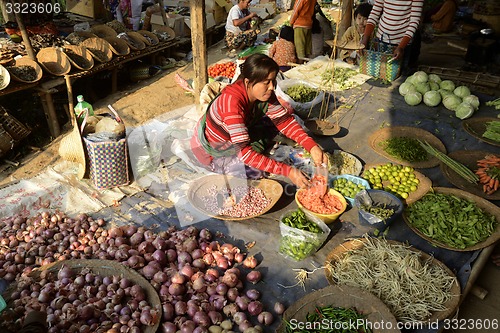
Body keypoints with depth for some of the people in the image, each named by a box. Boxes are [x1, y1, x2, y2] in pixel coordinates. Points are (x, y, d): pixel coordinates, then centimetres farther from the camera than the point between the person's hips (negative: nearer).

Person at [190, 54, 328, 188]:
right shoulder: (232, 101, -37)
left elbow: (285, 121, -9)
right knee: (258, 170, -23)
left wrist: (312, 147, -25)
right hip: (210, 153, -6)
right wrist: (287, 171, -42)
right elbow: (244, 152, -39)